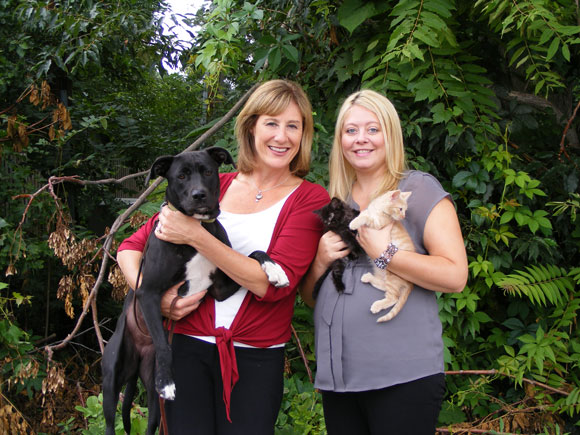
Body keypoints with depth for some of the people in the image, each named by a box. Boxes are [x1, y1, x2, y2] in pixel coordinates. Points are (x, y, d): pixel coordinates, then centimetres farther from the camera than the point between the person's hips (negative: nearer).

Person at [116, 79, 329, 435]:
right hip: (190, 350, 2)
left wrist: (196, 237, -19)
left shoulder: (311, 199, -2)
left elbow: (274, 283, -15)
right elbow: (133, 247, 9)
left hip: (257, 360, -1)